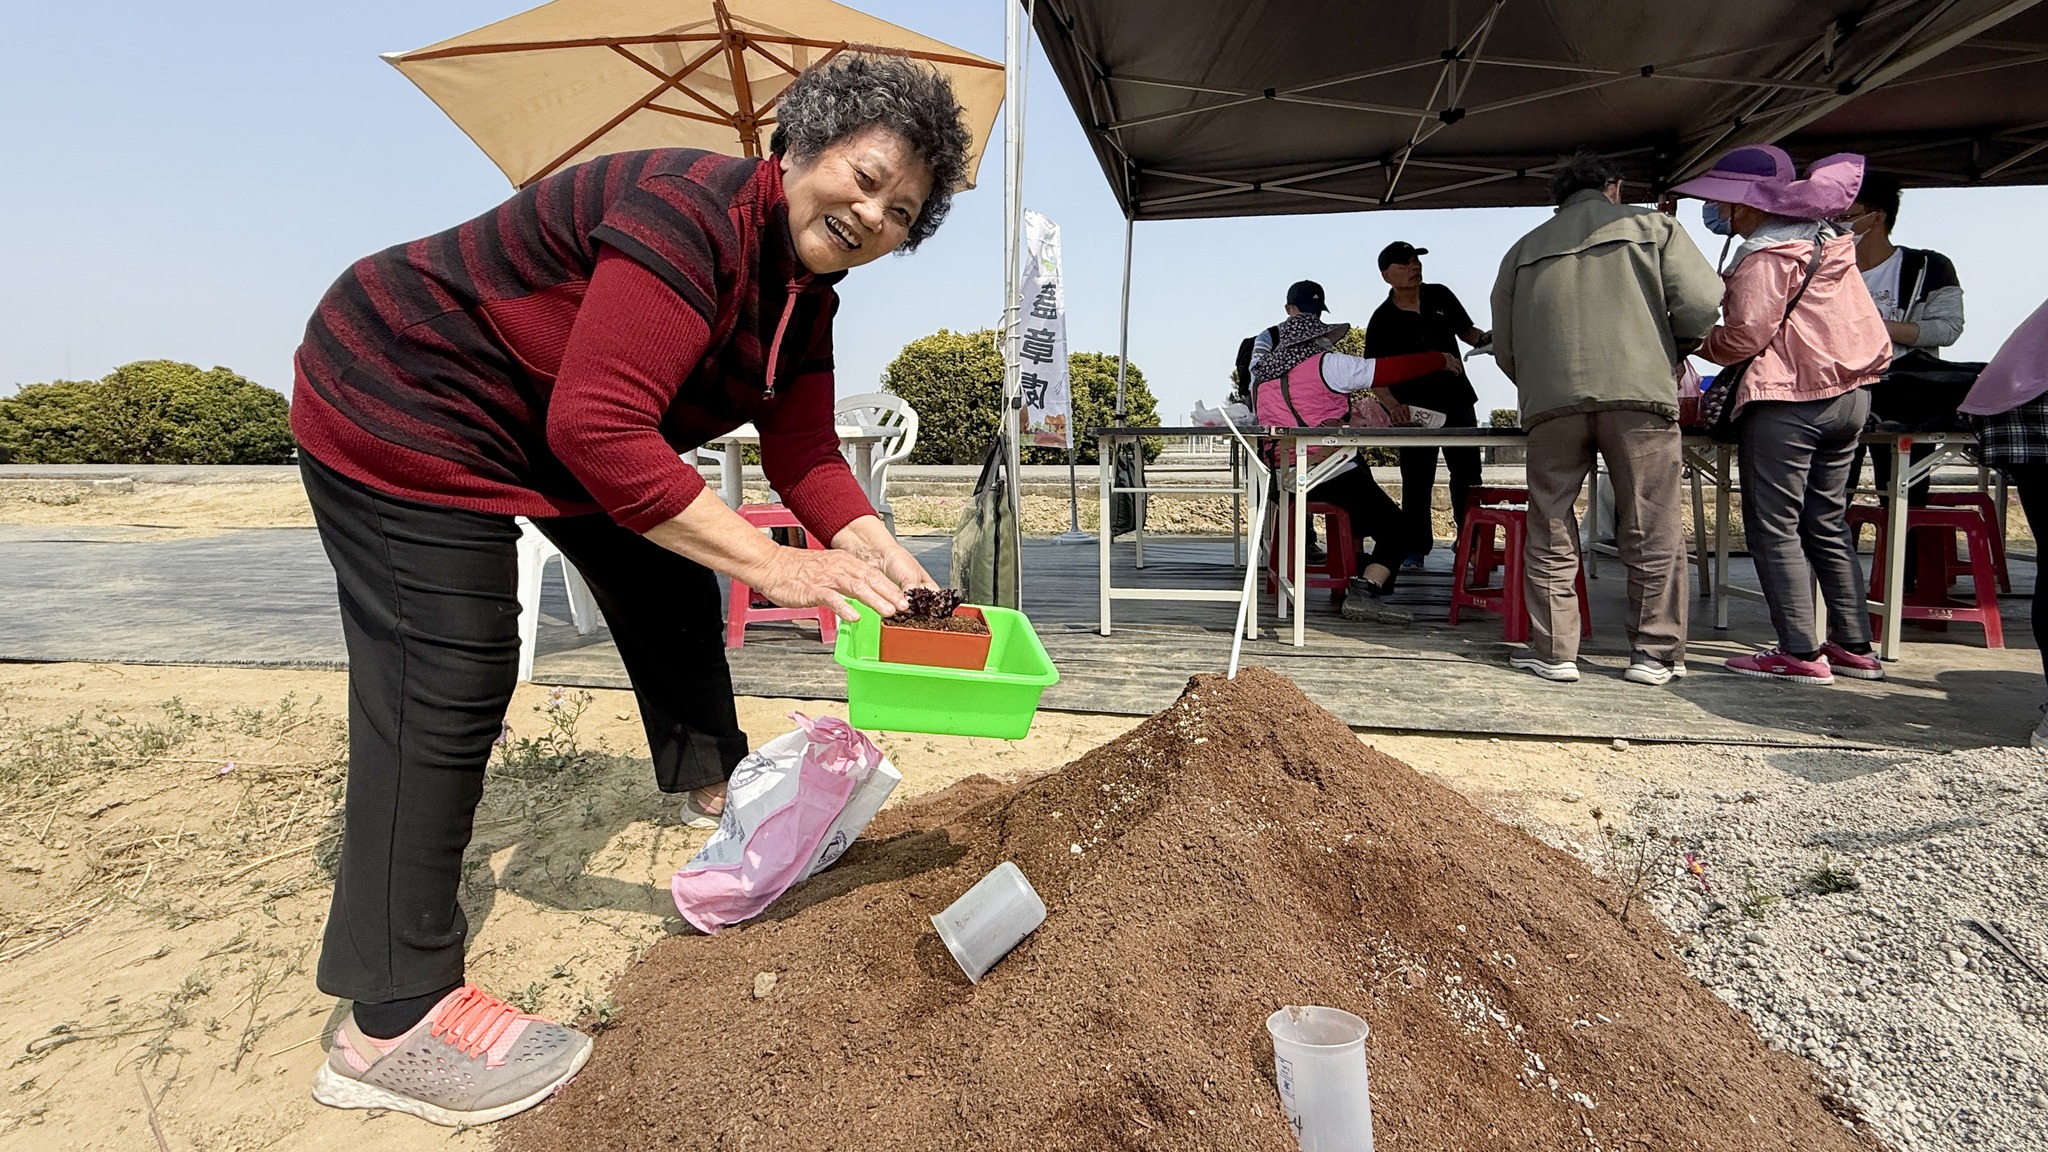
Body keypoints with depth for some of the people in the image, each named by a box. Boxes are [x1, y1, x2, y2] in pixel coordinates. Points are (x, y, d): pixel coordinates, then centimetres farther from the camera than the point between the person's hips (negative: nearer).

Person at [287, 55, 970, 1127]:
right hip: (403, 399, -10)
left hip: (564, 425, 10)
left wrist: (894, 571, -17)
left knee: (664, 574, 14)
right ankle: (388, 1026, -6)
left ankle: (712, 776, 34)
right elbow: (599, 428, -36)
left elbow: (806, 455, -3)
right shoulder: (695, 213, -29)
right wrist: (773, 565, -37)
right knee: (446, 683, -14)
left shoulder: (806, 298, 1)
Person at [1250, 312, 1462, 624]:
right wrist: (1442, 360, 11)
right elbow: (1391, 369, -3)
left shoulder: (1260, 377, 15)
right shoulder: (1325, 365, -4)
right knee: (1400, 531, -3)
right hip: (1329, 476, -8)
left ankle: (1350, 582, 29)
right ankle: (1365, 592, -24)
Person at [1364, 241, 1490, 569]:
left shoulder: (1441, 296, 3)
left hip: (1457, 401, 3)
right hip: (1415, 410, -3)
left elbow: (1465, 331, 15)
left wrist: (1484, 339, -7)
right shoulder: (1382, 321, -7)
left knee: (1467, 476, 4)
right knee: (1417, 481, 4)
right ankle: (1415, 547, 13)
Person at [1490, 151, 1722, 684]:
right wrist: (1666, 352, 20)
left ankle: (1552, 651, 8)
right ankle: (1655, 652, 9)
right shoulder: (1652, 225, 16)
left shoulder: (1524, 249, 22)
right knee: (1651, 530, 5)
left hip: (1551, 400, 2)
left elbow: (1504, 347, 18)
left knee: (1550, 531, 7)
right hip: (1638, 393, -1)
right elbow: (1700, 304, 3)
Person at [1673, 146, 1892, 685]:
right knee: (1827, 523, 14)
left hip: (1789, 398, -9)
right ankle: (1854, 646, 17)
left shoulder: (1767, 257, -11)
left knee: (1774, 526, -5)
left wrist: (1699, 344, 3)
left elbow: (1746, 335, -16)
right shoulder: (1824, 236, 15)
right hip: (1850, 393, 9)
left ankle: (1802, 653, -7)